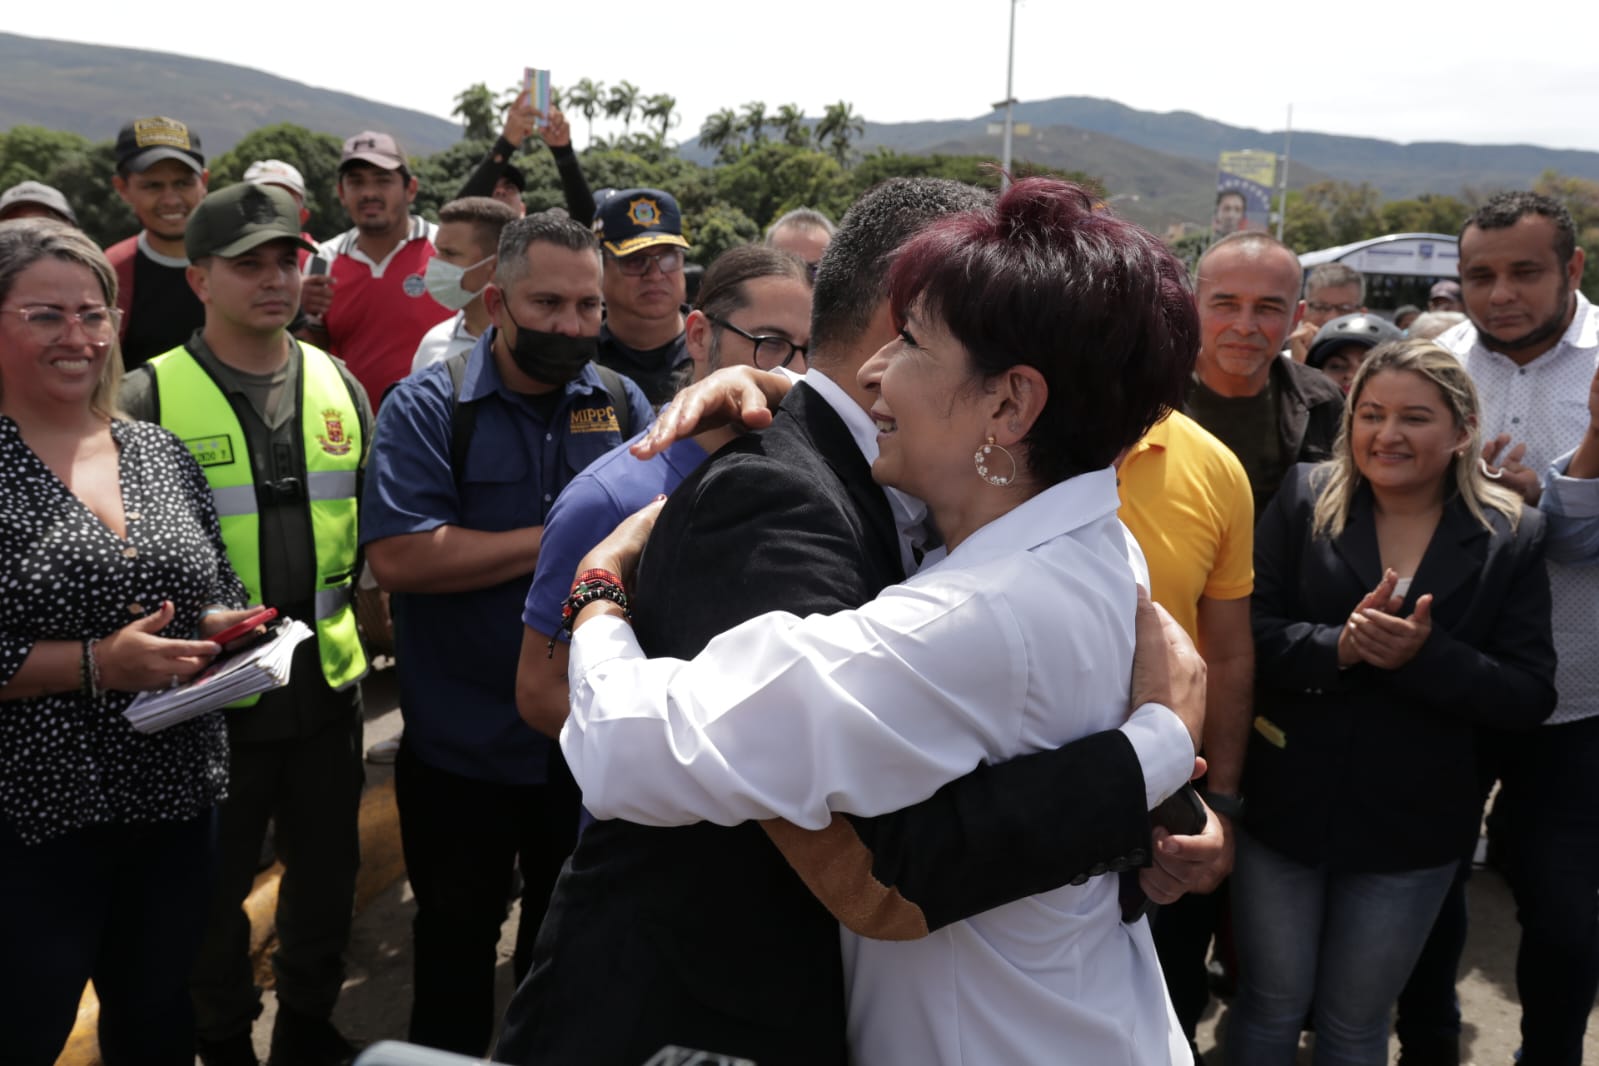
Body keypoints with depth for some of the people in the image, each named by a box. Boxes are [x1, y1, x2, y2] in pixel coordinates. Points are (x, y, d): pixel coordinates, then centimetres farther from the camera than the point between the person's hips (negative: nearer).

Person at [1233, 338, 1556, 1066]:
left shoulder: (1513, 537, -4)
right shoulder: (1304, 499, -5)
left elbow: (1529, 697, -9)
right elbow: (1248, 634, -11)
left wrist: (1423, 655, -24)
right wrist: (1339, 647, -28)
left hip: (1411, 827, 0)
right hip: (1284, 808, 0)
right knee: (1271, 1006, 16)